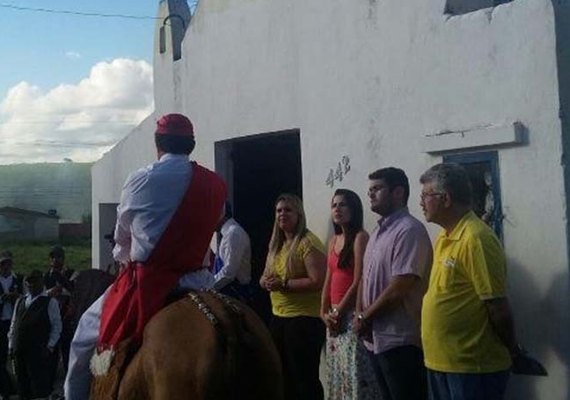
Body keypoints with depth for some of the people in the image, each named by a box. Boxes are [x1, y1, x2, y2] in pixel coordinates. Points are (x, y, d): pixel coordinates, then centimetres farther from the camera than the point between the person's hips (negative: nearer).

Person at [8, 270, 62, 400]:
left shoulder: (50, 302, -1)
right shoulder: (20, 301, 16)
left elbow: (56, 326, -4)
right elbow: (13, 325, 18)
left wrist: (49, 347, -10)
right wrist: (11, 345, 10)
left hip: (40, 352, -5)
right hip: (20, 351, 6)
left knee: (40, 388, -6)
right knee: (23, 385, 11)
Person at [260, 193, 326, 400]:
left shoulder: (308, 242, -14)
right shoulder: (276, 244, 13)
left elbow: (317, 282, -23)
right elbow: (265, 278, 17)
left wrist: (284, 284, -23)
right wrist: (266, 281, -6)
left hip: (304, 319, -9)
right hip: (278, 317, 9)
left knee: (304, 378, -1)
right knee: (282, 376, 19)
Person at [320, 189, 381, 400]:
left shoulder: (360, 237, -10)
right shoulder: (334, 241, 14)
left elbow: (358, 282, -15)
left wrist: (339, 312, -10)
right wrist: (324, 312, 3)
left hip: (352, 314, -8)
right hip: (334, 315, 8)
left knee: (354, 372, -7)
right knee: (337, 373, 13)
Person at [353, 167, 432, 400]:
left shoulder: (409, 230, -16)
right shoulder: (378, 231, 14)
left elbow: (399, 289, -21)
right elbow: (366, 277, 18)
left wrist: (365, 318, -10)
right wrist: (359, 314, 2)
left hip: (400, 341, -9)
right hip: (376, 338, 9)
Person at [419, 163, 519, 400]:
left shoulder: (476, 238, -20)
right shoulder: (444, 238, 10)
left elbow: (498, 307, -18)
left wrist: (511, 350, -5)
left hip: (472, 369, -8)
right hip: (440, 363, 9)